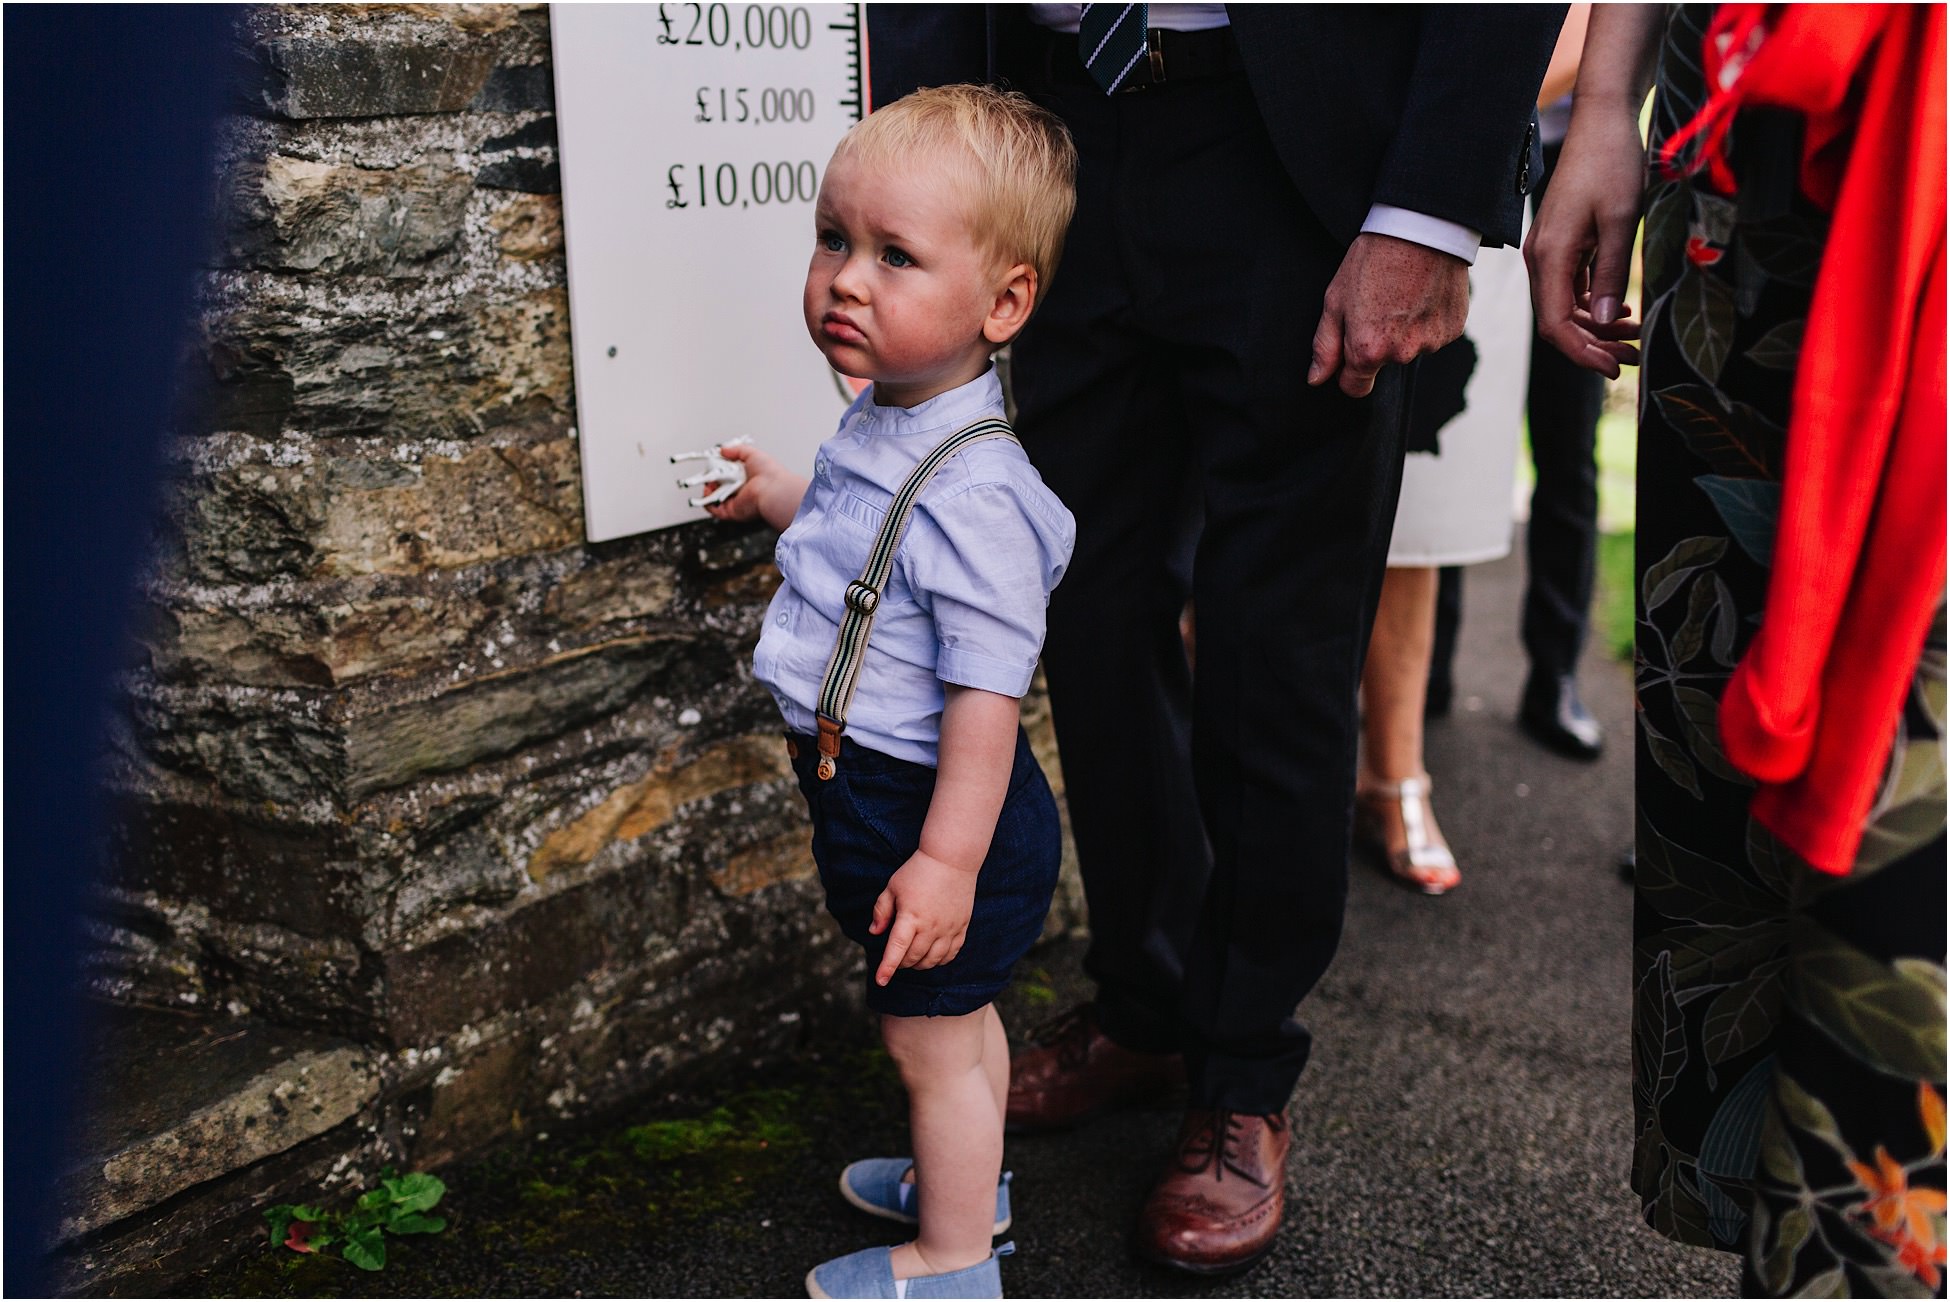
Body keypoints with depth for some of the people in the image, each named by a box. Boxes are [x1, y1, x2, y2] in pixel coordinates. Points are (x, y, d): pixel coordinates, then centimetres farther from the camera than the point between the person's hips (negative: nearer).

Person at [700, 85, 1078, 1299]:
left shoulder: (972, 494, -30)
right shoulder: (881, 429, 0)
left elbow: (987, 690, -29)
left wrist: (947, 859, -27)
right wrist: (785, 497, 29)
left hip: (935, 814, -9)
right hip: (880, 797, 9)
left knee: (934, 1038, 8)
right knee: (959, 1016, 27)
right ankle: (965, 1177, 48)